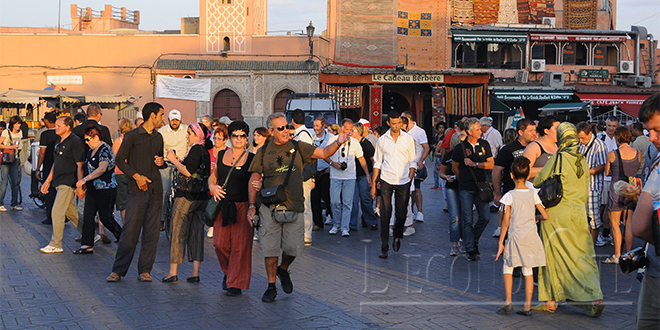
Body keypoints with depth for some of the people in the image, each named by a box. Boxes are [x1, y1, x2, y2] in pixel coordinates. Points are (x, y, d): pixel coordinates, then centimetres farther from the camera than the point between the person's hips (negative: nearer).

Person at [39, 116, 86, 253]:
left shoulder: (75, 142, -13)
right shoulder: (59, 143, 15)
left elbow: (80, 165, -17)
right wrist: (48, 180, 21)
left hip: (68, 183, -9)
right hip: (59, 183, 9)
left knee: (57, 212, -10)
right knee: (70, 212, 14)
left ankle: (55, 245, -4)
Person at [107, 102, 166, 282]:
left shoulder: (158, 137, 16)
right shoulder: (132, 136, -1)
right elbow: (120, 160, -2)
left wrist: (161, 162, 2)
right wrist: (136, 176, -12)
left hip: (156, 189, 5)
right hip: (137, 189, -5)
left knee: (152, 231, 3)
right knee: (130, 229, -6)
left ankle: (144, 271, 10)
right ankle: (118, 270, 3)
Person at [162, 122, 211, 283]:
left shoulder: (196, 149, -12)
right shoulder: (205, 151, 15)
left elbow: (188, 172, -20)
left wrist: (174, 160, -9)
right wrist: (180, 161, 16)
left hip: (187, 196, -8)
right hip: (201, 196, 8)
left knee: (178, 232, 0)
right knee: (196, 233, 7)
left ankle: (173, 272, 3)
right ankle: (195, 273, 5)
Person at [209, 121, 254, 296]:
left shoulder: (252, 159, -1)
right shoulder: (221, 155, 9)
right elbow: (212, 177, 20)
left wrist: (252, 208, -17)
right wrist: (213, 187, -2)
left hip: (242, 206, -3)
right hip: (223, 206, 3)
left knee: (240, 246, -3)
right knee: (220, 243, 0)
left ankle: (236, 283, 7)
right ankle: (228, 271, 27)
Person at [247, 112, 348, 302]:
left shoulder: (298, 148, 8)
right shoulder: (263, 152, 6)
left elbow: (324, 153, 1)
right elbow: (254, 180, 8)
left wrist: (338, 143, -18)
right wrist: (252, 205, 0)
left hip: (294, 207, 1)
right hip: (270, 206, -1)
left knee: (294, 247, -1)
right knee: (270, 248, 0)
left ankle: (283, 270, 32)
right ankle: (271, 286, 16)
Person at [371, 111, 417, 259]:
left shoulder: (408, 139, 5)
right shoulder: (382, 140, 5)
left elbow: (412, 162, 8)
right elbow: (377, 162, 10)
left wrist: (410, 180, -3)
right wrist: (373, 184, 6)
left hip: (403, 182, 0)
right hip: (386, 180, 0)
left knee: (401, 214, 4)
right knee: (385, 214, -5)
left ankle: (397, 236, 33)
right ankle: (384, 247, 0)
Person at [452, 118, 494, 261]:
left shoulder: (484, 144, 6)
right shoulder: (460, 147, -2)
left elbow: (491, 164, 2)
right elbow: (455, 167, 10)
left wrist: (474, 164, -9)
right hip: (466, 189, -3)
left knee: (485, 217, 0)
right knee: (467, 220, -3)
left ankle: (473, 240, 23)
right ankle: (471, 250, 2)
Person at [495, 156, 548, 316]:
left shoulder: (510, 195, -8)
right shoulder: (533, 194, 1)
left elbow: (506, 222, -8)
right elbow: (545, 216, 1)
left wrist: (501, 243, -2)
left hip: (516, 237, -3)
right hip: (532, 237, 3)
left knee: (507, 267, 11)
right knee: (528, 270, 9)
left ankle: (508, 302, 4)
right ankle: (527, 306, 9)